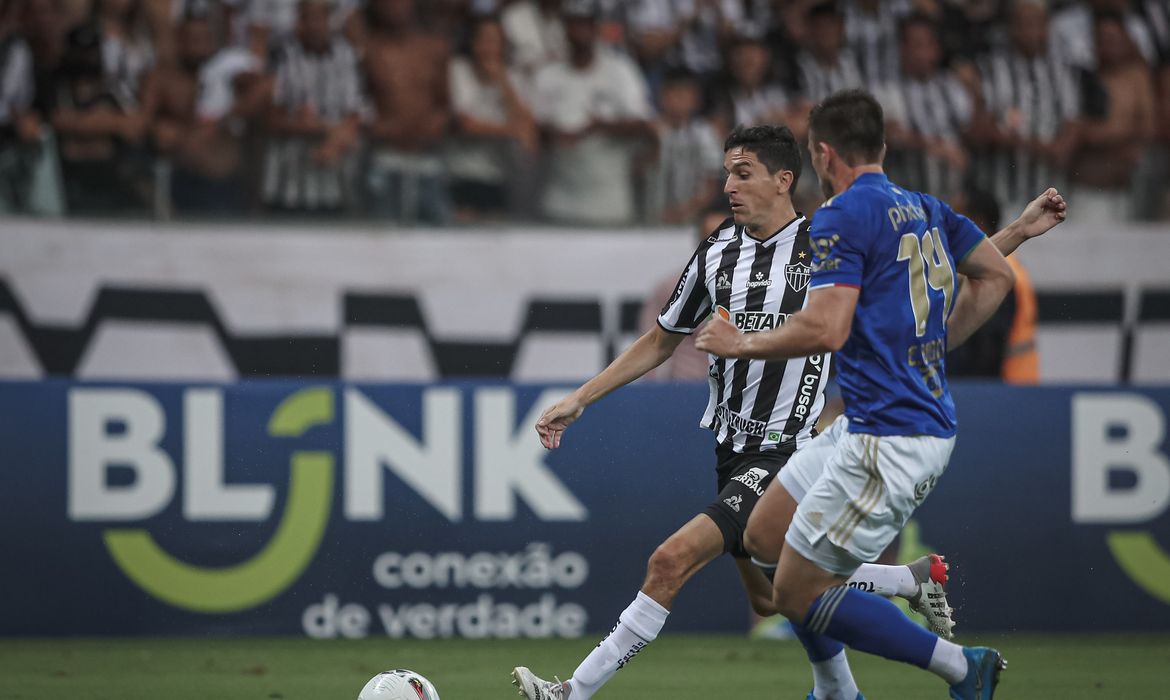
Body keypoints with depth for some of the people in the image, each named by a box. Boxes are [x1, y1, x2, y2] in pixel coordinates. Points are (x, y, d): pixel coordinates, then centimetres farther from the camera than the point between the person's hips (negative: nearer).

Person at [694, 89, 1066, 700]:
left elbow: (826, 329, -22)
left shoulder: (843, 216, -12)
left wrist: (741, 344, -7)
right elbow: (994, 276, 24)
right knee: (763, 537, 17)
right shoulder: (925, 209, 13)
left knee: (797, 594, -4)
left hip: (889, 438, -9)